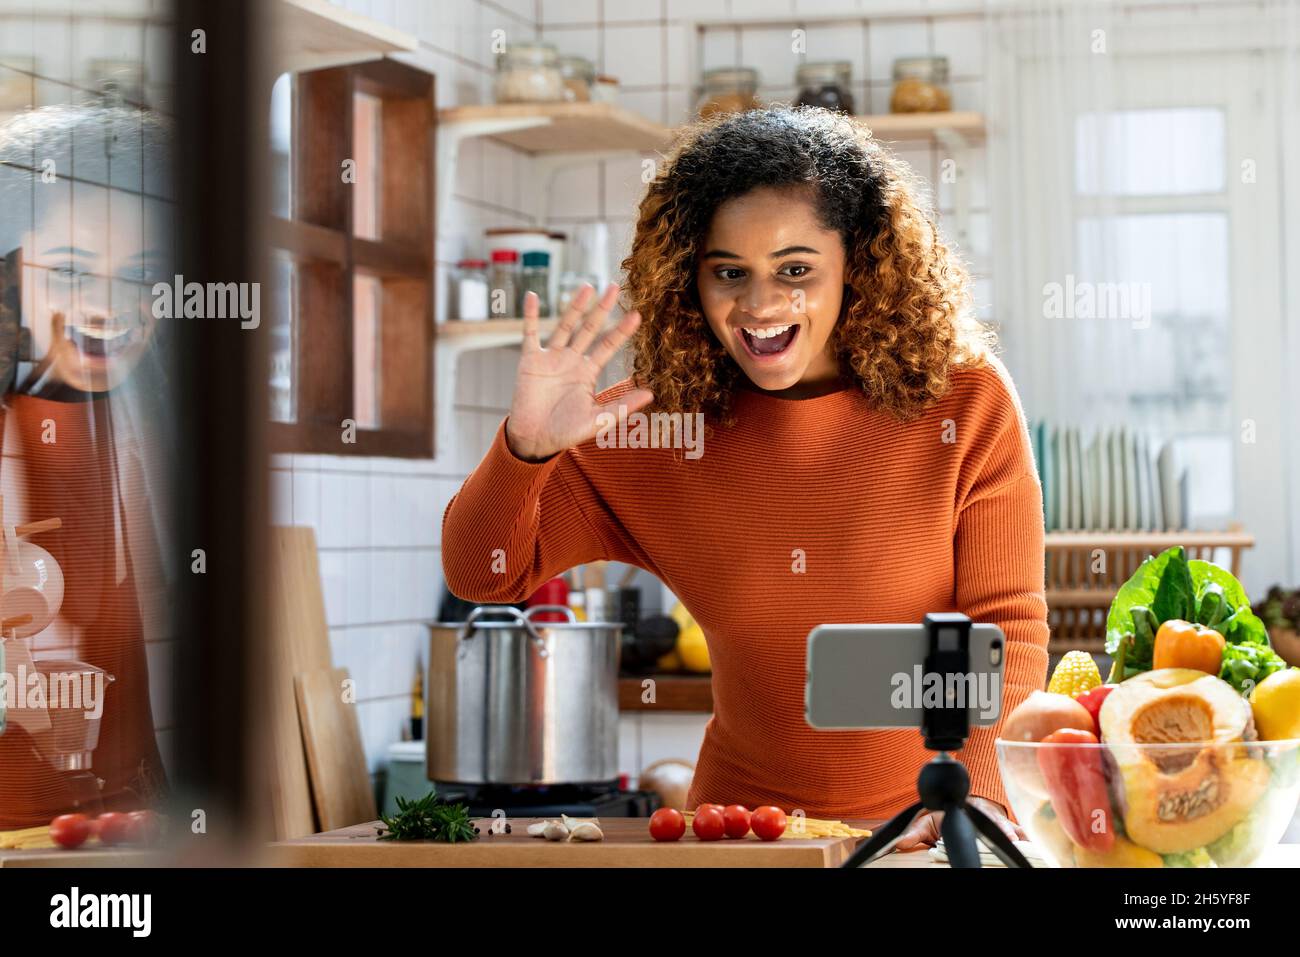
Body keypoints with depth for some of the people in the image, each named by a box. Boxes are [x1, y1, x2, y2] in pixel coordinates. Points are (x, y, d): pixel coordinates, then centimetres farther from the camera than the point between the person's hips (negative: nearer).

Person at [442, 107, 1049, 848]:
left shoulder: (965, 401, -6)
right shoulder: (659, 423, -2)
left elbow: (1008, 627, -6)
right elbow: (483, 575, 2)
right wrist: (526, 448, -18)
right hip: (746, 831, 2)